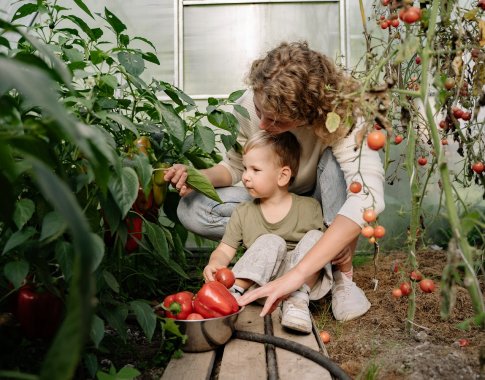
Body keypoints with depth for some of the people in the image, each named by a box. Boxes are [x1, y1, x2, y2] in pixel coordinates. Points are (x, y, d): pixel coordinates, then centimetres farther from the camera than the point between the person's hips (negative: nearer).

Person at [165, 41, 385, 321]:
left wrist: (297, 274, -56)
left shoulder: (341, 115, -33)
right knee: (191, 209, -21)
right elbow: (237, 165, -4)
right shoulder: (250, 104, -22)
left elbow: (369, 197, -48)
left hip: (323, 203, -3)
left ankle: (343, 274, -20)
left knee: (336, 160, -36)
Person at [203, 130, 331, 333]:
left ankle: (298, 300, -29)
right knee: (271, 242, -25)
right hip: (262, 281, 0)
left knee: (314, 238, -22)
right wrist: (214, 263, -19)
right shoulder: (243, 212, 6)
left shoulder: (309, 207, 1)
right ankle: (233, 291, -29)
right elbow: (224, 250, 3)